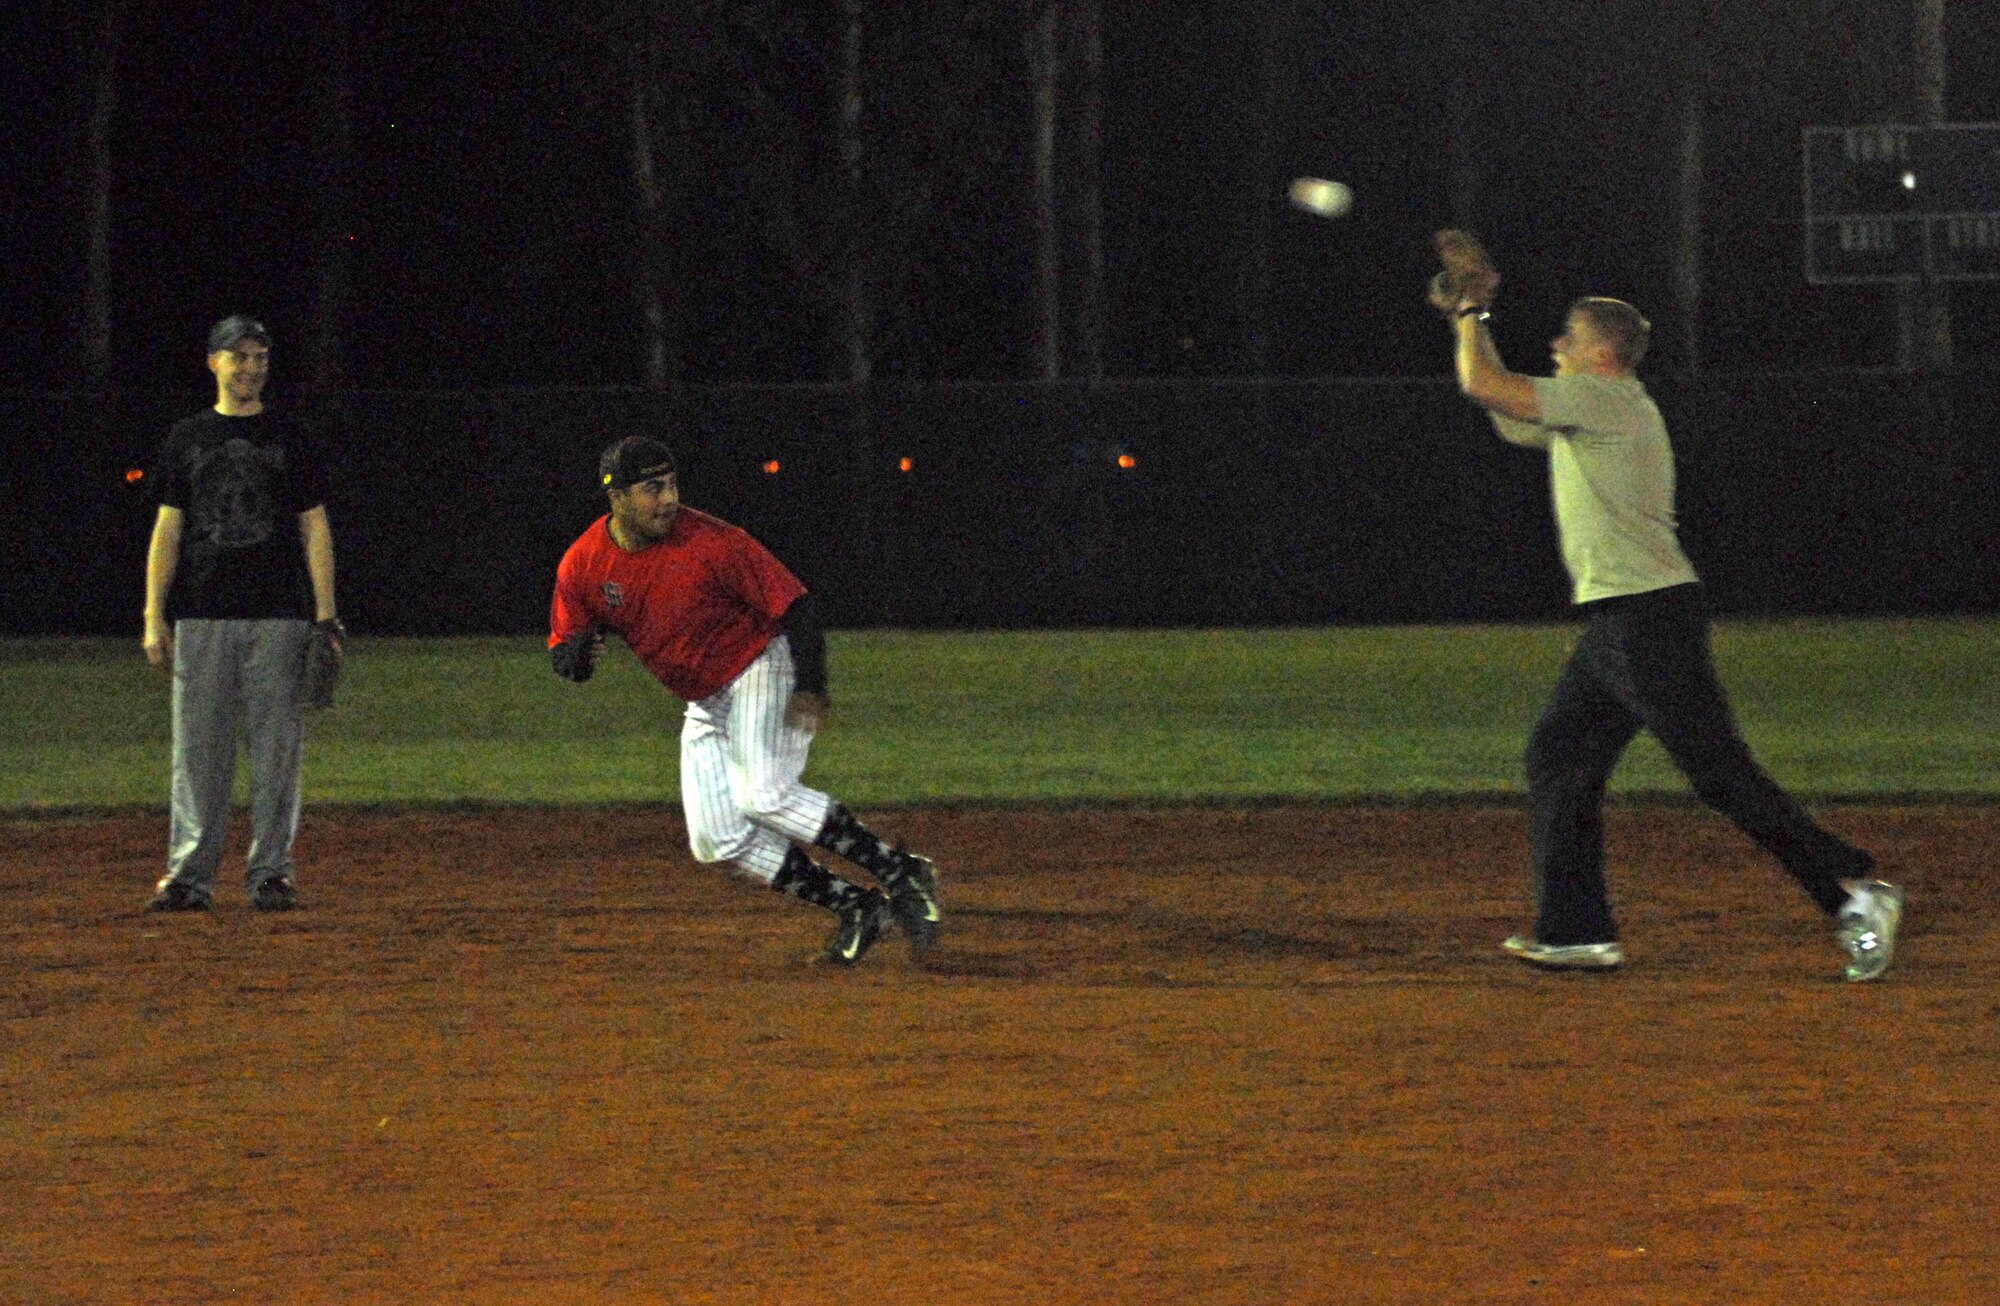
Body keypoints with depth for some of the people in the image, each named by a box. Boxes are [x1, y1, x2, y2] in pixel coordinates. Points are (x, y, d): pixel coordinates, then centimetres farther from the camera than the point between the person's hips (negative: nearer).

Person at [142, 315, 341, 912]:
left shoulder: (289, 439, 9)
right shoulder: (186, 439, 11)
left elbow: (315, 530, 7)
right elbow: (167, 530, 9)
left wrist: (325, 617, -2)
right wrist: (154, 617, 0)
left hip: (277, 616, -1)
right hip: (201, 615, 1)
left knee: (276, 745, -1)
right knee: (198, 746, 0)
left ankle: (271, 870, 4)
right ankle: (190, 873, 2)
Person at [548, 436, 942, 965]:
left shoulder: (712, 543, -23)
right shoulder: (582, 565, -9)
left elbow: (794, 604, -19)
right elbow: (563, 655, 1)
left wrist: (811, 687, -32)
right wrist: (576, 653, -25)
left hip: (763, 668, -7)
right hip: (704, 704, 7)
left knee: (764, 795, -29)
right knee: (716, 838, -2)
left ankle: (901, 875, -21)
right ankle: (856, 907, 4)